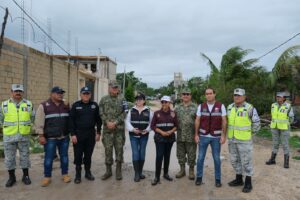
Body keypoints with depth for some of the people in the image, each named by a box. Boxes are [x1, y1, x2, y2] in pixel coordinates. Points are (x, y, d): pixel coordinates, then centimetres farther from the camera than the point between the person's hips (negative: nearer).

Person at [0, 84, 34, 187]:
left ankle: (25, 176, 21)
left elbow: (32, 118, 13)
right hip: (9, 136, 0)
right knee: (9, 158, 7)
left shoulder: (29, 104, 2)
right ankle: (11, 177, 22)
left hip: (24, 136, 0)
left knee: (25, 156, 8)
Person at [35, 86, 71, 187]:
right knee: (49, 158, 4)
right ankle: (47, 177, 19)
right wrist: (41, 135, -11)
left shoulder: (66, 106, 8)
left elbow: (70, 120, 14)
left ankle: (65, 174, 24)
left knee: (64, 157, 11)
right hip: (50, 138, -3)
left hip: (64, 137, 4)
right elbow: (39, 122, -6)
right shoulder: (43, 106, -4)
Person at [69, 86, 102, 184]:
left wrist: (98, 133, 4)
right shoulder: (75, 105, 0)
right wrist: (73, 134, -8)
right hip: (78, 134, -1)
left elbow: (98, 120, 8)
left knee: (88, 155, 11)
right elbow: (71, 120, -2)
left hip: (91, 134, 2)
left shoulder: (94, 105, 5)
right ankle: (78, 174, 17)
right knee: (78, 155, 4)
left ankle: (88, 172, 24)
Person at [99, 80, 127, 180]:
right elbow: (101, 113, 2)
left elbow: (124, 113, -3)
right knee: (108, 150, 5)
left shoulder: (122, 99, 5)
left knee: (119, 149, 5)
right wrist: (107, 122, -12)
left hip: (119, 129, 0)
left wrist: (115, 122, -12)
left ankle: (118, 171, 17)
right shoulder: (103, 99, 8)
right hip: (107, 129, 1)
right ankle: (108, 171, 19)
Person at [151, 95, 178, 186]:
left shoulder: (173, 113, 4)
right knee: (159, 156, -9)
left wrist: (171, 131, -12)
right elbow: (152, 126, -3)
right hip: (159, 137, -2)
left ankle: (166, 174, 25)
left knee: (167, 156, 10)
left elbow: (176, 125, 6)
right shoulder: (157, 113, -2)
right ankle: (157, 177, -2)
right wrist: (161, 132, -14)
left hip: (170, 137, 3)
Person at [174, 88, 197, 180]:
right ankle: (182, 170, 27)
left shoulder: (195, 107, -1)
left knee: (191, 154, 6)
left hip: (191, 136, -3)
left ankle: (191, 171, 22)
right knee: (180, 154, 12)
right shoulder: (177, 107, 8)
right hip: (180, 136, 3)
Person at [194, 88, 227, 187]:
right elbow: (197, 121, 3)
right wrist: (196, 135, -1)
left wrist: (224, 135, -9)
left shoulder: (221, 106, -4)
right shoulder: (201, 106, 0)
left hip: (216, 137, -1)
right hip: (203, 136, 1)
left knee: (216, 158, 6)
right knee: (200, 157, 6)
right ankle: (199, 177, 20)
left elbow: (224, 121, -4)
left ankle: (218, 179, 20)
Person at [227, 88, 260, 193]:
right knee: (235, 160, 13)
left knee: (246, 161, 3)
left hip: (244, 140, -6)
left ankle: (248, 183, 16)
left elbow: (256, 124, -6)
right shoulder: (230, 107, 3)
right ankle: (239, 180, 28)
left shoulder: (250, 108, -14)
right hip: (232, 139, 6)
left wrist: (248, 134, 1)